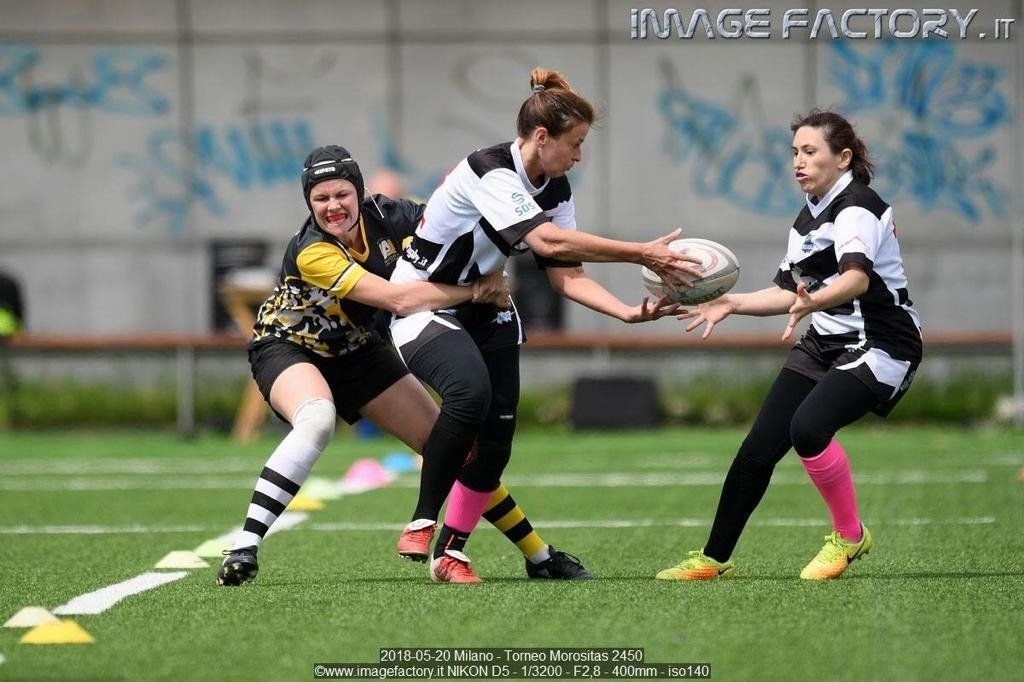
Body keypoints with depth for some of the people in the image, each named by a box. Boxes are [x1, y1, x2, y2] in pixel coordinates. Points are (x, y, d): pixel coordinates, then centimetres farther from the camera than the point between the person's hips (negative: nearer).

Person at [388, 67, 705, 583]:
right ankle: (423, 521, -22)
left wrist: (628, 312, -20)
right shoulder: (488, 172, -28)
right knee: (470, 391, -35)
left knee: (496, 440, -4)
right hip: (423, 304, -8)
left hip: (485, 311, 8)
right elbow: (548, 241, -40)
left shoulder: (556, 191, -1)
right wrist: (642, 254, -41)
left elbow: (565, 275, -4)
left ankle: (451, 552, 10)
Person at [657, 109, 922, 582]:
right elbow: (791, 293, 23)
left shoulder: (857, 207, -16)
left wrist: (812, 303, -53)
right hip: (824, 346, 9)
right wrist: (732, 304, 14)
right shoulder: (808, 217, 13)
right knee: (758, 448, -1)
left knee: (808, 426, -31)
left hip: (879, 346, -9)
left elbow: (857, 277, -35)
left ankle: (849, 536, -9)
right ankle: (713, 559, 11)